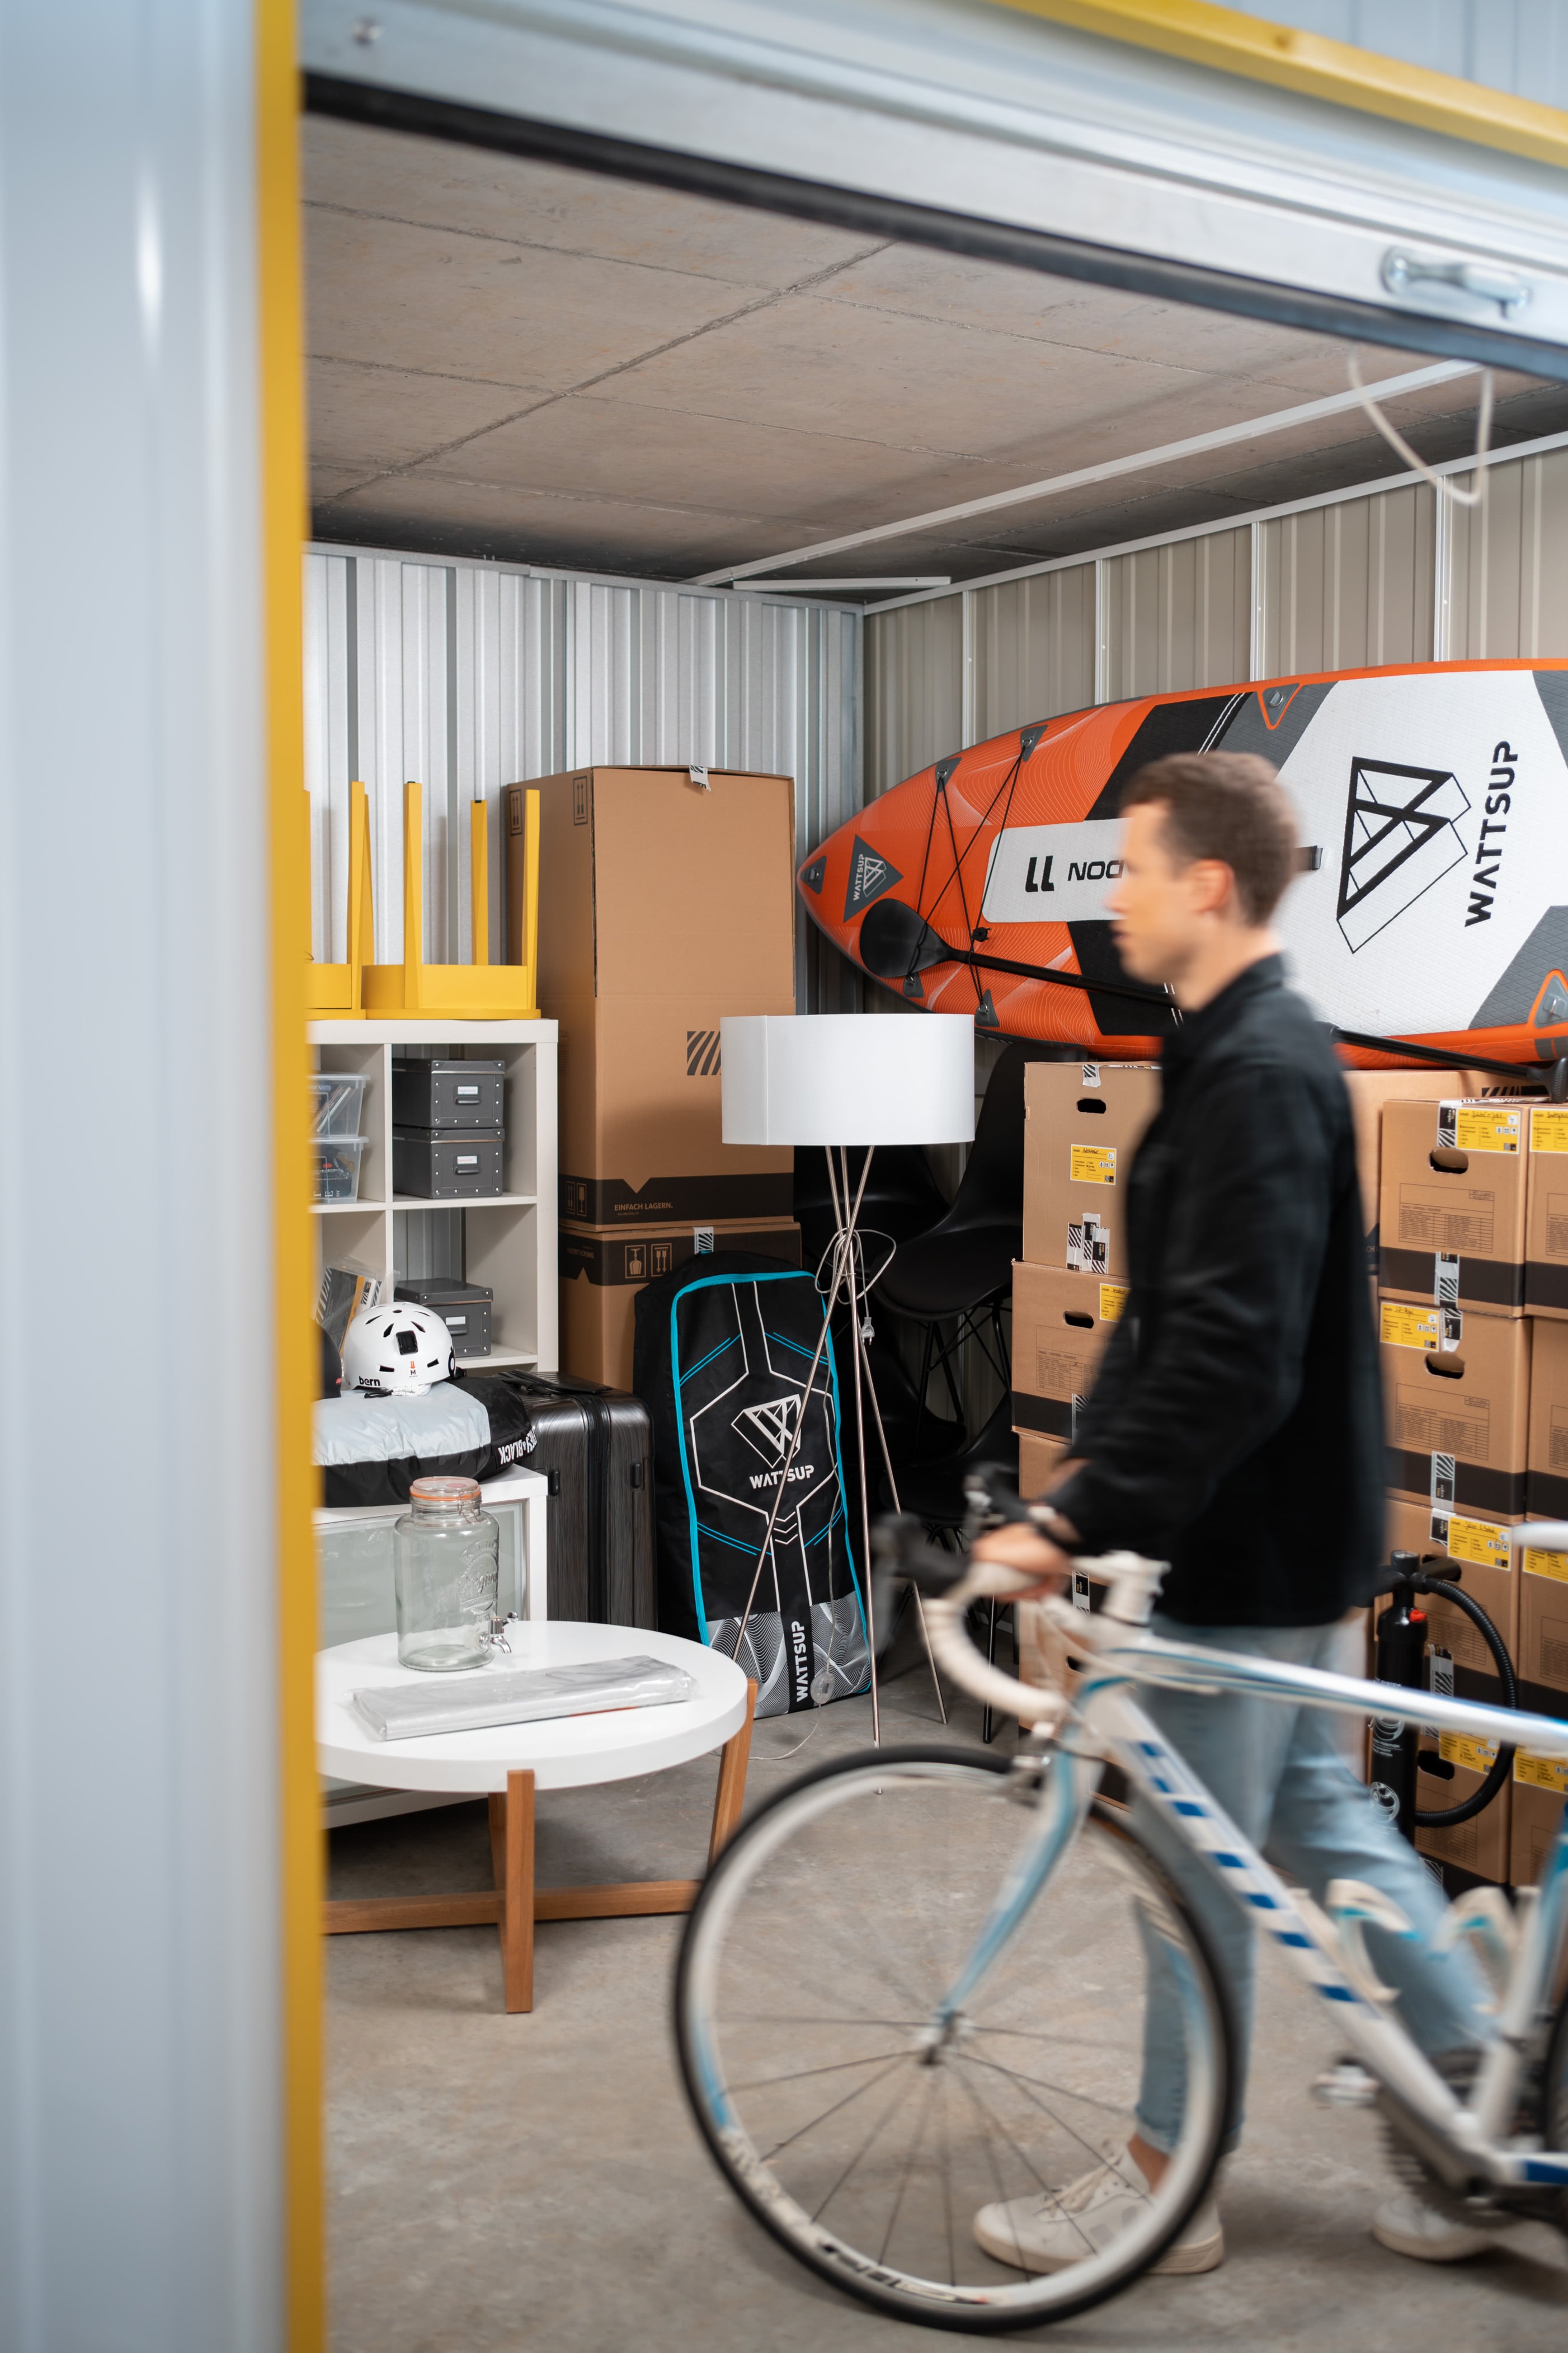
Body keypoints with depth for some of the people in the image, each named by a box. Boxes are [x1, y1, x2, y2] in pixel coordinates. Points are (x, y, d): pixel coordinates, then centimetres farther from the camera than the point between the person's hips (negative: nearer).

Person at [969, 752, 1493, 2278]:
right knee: (1317, 1817, 19)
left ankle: (1163, 2183, 22)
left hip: (1247, 1551, -10)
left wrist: (1082, 1522, -28)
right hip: (1272, 1536, 10)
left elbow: (1230, 1356, -29)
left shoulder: (1258, 1076, -22)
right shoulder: (1246, 1054, 10)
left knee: (1203, 1863, 5)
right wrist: (1085, 1478, 16)